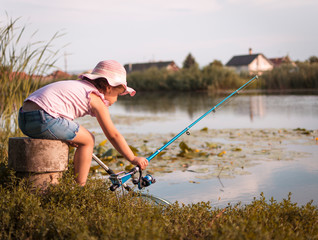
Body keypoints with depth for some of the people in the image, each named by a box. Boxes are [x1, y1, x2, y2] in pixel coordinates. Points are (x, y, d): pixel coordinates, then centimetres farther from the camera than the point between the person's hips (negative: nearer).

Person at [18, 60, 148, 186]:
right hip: (44, 119, -10)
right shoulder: (96, 98, 2)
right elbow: (113, 135, 4)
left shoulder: (80, 85, 27)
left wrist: (71, 135, 13)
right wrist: (133, 159, 12)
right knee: (88, 140, 5)